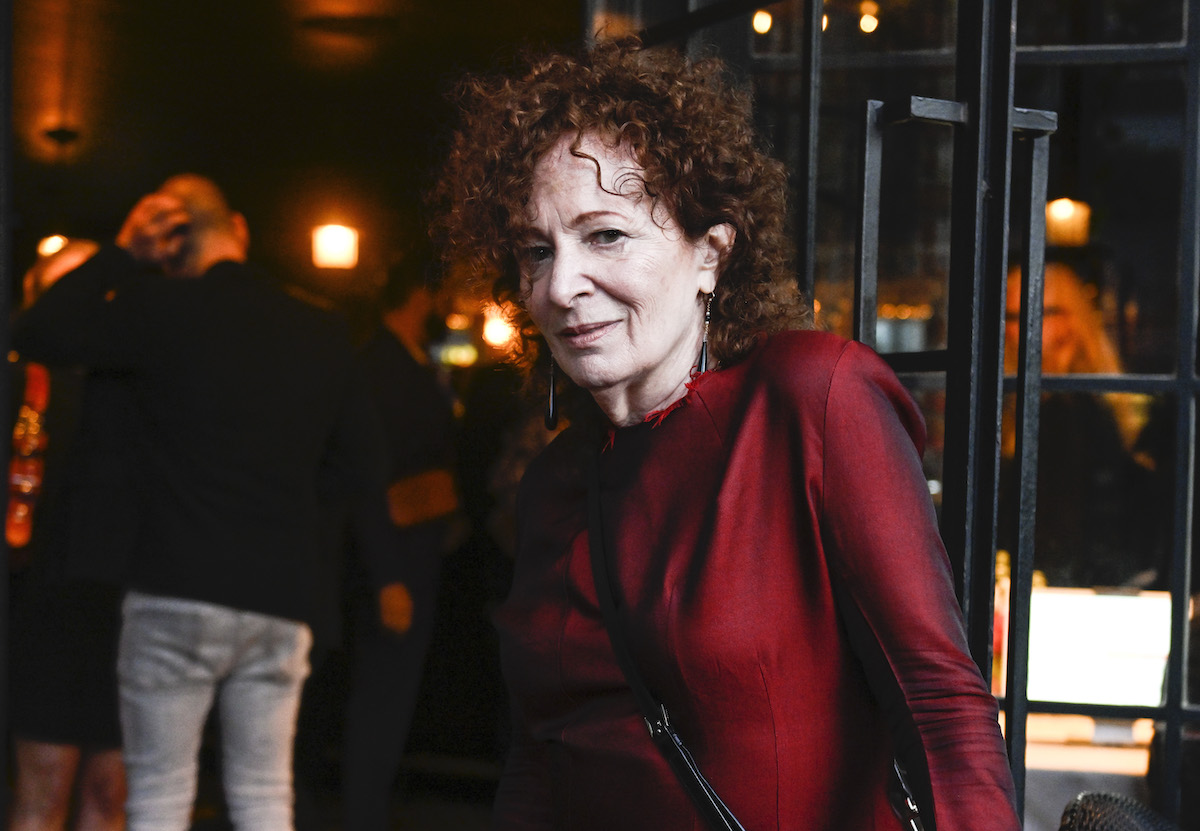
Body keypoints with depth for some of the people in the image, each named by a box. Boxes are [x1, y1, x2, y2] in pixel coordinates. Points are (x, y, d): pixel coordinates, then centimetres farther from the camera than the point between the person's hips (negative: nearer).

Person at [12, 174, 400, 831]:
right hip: (282, 603, 4)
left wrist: (122, 254, 5)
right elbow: (362, 475, 12)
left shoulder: (161, 309, -6)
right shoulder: (323, 334, 8)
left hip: (177, 600, -3)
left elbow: (32, 334, 4)